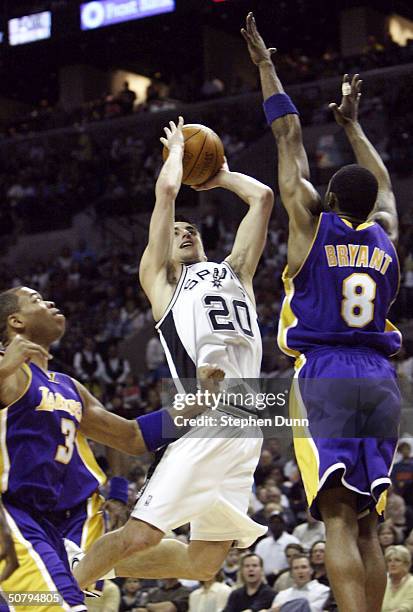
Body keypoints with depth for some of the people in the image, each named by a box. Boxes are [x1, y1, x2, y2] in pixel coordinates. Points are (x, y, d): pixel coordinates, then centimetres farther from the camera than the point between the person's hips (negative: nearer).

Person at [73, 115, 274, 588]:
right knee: (140, 535, -15)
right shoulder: (160, 278, 16)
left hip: (246, 426, 5)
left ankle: (101, 568, 24)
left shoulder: (235, 270, 29)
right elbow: (166, 191, 10)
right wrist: (176, 148, 27)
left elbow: (262, 197, 26)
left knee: (204, 561, 3)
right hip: (204, 424, -5)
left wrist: (221, 177, 40)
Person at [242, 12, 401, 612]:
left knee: (339, 520, -13)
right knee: (366, 525, 9)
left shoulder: (312, 222, 1)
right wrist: (352, 124, 45)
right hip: (379, 382, 5)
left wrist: (265, 64, 17)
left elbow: (289, 137, 9)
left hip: (322, 378, -4)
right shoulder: (386, 233, 11)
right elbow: (382, 181, 33)